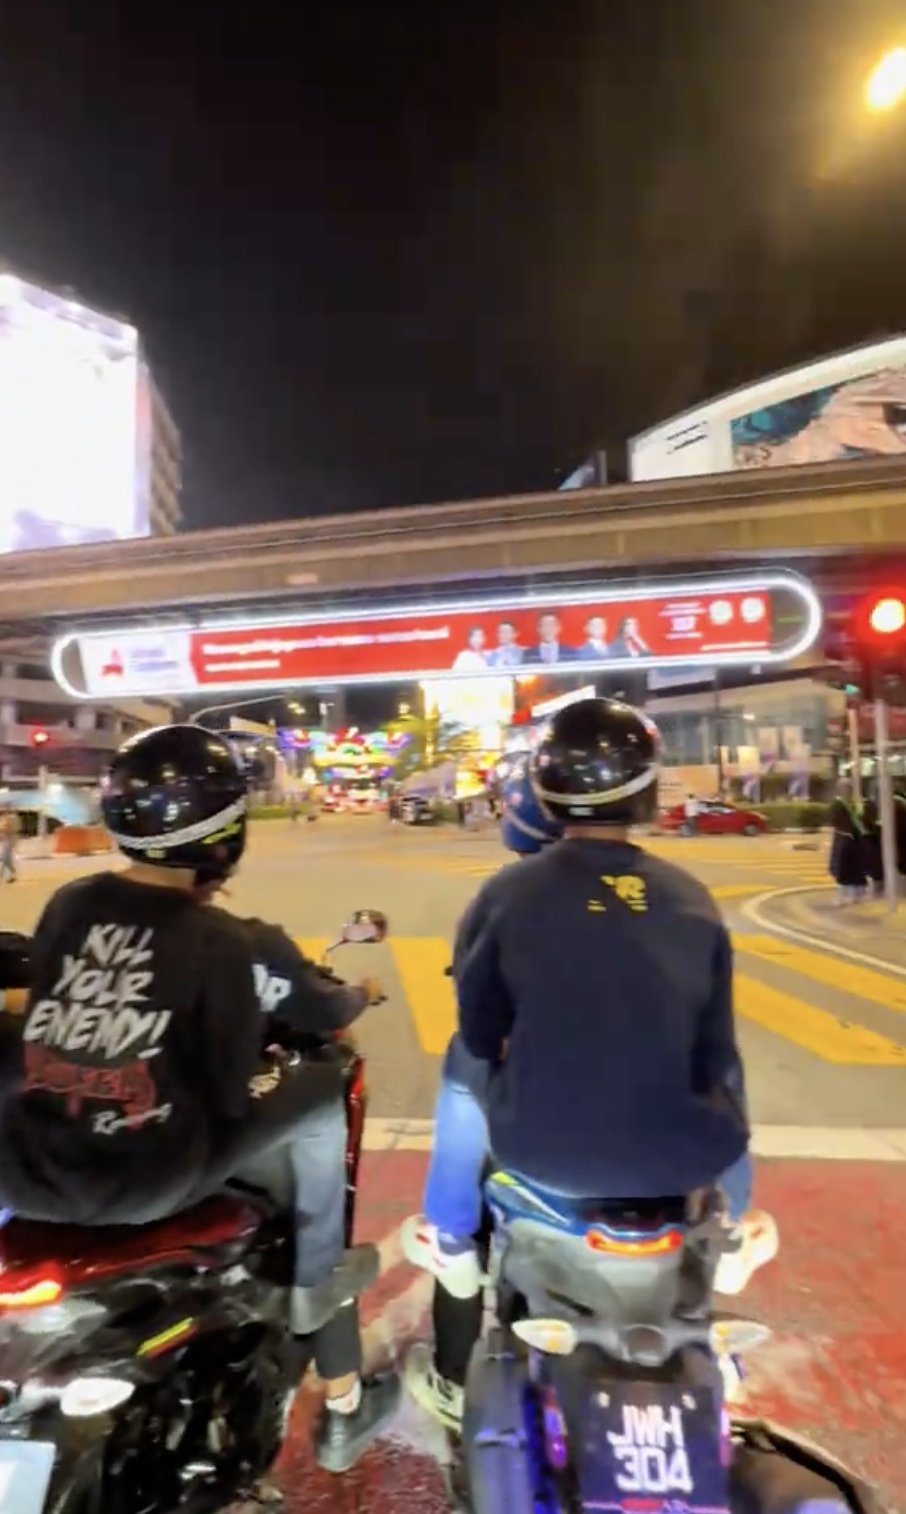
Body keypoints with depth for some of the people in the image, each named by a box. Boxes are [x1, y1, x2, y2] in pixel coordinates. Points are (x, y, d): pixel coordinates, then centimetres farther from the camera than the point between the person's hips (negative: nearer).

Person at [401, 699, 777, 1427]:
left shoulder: (509, 892, -9)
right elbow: (715, 1046, 9)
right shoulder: (693, 900, -2)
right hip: (679, 1155, 2)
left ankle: (451, 1243, 40)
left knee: (464, 1066, 26)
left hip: (540, 1147, -2)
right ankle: (731, 1235, 56)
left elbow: (481, 1030, 1)